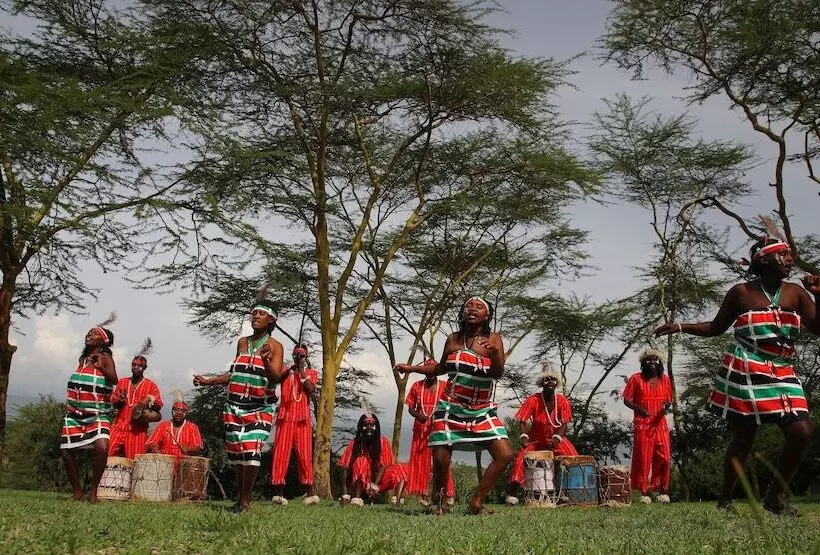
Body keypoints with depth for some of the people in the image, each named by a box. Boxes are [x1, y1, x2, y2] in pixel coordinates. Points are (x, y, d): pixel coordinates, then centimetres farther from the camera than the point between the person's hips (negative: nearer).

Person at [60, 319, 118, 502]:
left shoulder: (105, 357, -5)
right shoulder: (83, 357, 13)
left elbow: (114, 380, -21)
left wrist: (102, 368, -36)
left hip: (97, 414, -7)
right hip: (74, 414, 7)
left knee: (102, 447, -27)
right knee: (67, 452, 4)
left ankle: (93, 490, -13)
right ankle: (77, 492, 17)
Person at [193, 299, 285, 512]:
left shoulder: (274, 346, -2)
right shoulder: (242, 342, 12)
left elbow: (276, 379, -12)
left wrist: (265, 360, -29)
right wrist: (208, 381, 19)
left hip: (260, 409, -5)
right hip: (234, 406, 5)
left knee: (252, 451, -15)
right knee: (236, 453, 5)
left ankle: (245, 500, -4)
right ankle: (240, 497, 16)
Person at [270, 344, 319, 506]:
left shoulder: (312, 373, 14)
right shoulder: (285, 371, 12)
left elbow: (311, 389, -5)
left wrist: (302, 371, -3)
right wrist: (290, 369, -16)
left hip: (303, 418, 0)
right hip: (286, 416, 0)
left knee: (305, 454, -3)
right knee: (281, 453, -5)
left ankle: (309, 492, -2)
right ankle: (278, 492, -4)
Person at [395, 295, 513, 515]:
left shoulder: (493, 339, -3)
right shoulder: (453, 339, 5)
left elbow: (498, 373, -17)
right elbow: (441, 368, 21)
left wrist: (495, 352, -36)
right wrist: (411, 368, 17)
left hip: (483, 411, -1)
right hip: (451, 408, 1)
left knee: (505, 455, -13)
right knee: (440, 459, -3)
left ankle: (477, 502, 0)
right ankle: (440, 503, 22)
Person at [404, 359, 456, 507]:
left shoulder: (445, 386, 3)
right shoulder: (417, 386, 8)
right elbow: (410, 407, 8)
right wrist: (417, 415, -14)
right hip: (421, 429, 2)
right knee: (421, 461, 0)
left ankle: (448, 493, -3)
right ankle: (424, 494, 3)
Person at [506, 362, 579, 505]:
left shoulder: (562, 401, -9)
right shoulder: (532, 400, -16)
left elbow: (564, 424, -10)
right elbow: (523, 421, -17)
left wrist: (557, 437, -27)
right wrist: (524, 436, -35)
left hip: (556, 439, 2)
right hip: (536, 439, -2)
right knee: (522, 458, -24)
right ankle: (512, 493, -16)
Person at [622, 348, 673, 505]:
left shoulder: (665, 379, 10)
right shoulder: (636, 379, 0)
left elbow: (669, 400, 16)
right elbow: (627, 400, -1)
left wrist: (667, 406, -7)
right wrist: (639, 409, -19)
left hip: (660, 423, 3)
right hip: (642, 425, -3)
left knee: (664, 458, -3)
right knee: (643, 459, -1)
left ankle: (663, 491, 11)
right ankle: (644, 493, 8)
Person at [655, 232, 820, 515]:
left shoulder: (796, 293, 8)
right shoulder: (742, 292, 0)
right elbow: (716, 327, 10)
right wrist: (680, 327, 0)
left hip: (782, 374, 4)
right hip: (745, 373, -4)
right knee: (743, 437, -2)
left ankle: (776, 495, 8)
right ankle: (725, 498, 14)